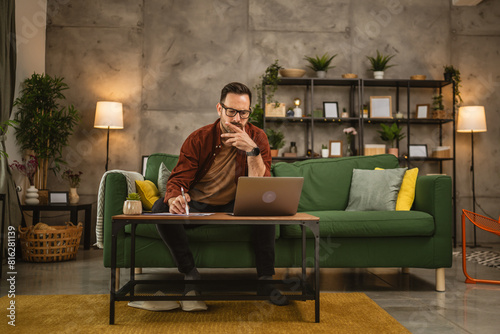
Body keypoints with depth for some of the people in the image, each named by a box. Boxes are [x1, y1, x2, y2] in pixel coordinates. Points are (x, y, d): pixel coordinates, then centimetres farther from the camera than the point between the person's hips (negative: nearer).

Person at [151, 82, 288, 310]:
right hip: (197, 206, 0)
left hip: (234, 207, 0)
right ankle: (190, 275, -19)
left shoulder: (257, 137, -9)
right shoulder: (199, 138, -10)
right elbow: (179, 179, -15)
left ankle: (265, 279, -18)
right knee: (162, 207, -28)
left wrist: (252, 150, -33)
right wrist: (174, 198, -39)